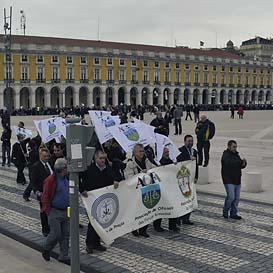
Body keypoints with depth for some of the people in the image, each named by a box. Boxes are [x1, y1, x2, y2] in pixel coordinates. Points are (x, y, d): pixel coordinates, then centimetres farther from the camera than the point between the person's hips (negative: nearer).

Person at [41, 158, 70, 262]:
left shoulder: (67, 179, 8)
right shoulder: (51, 180, -15)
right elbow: (45, 198, -13)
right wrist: (48, 212, -13)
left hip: (66, 212, 7)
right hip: (55, 212, -7)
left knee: (66, 235, 8)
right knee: (56, 234, -5)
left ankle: (63, 256, 17)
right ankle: (46, 250, 22)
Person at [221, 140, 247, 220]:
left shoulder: (236, 154, 15)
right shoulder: (226, 155, -10)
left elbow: (242, 166, 16)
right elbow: (229, 163, -30)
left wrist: (244, 163, -7)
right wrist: (240, 161, -31)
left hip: (237, 180, 8)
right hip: (229, 181, -8)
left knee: (236, 198, 8)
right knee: (231, 197, -12)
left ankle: (234, 214, 17)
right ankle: (225, 211, 9)